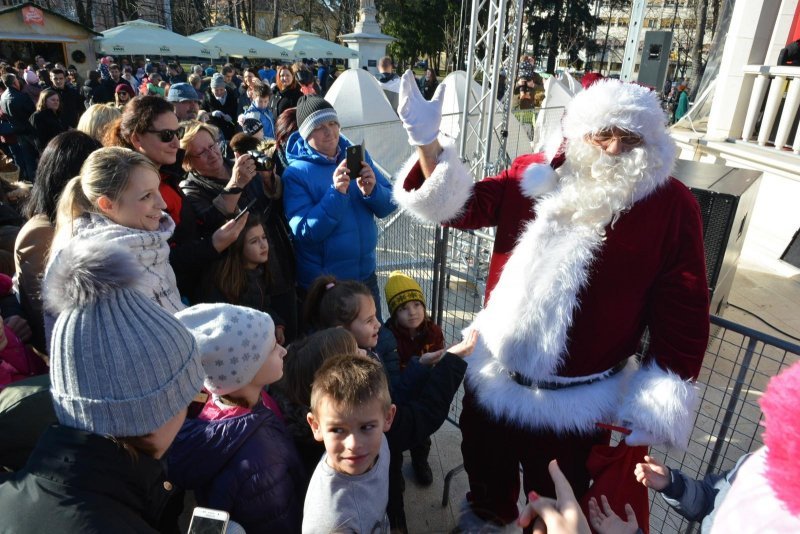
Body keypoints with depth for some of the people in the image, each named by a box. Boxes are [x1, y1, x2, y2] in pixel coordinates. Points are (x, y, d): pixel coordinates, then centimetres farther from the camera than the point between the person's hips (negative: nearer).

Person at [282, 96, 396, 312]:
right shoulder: (296, 173, -14)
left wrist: (371, 191, -22)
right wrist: (336, 193, -32)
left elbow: (389, 205, 0)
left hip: (366, 275, 5)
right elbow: (304, 232, -21)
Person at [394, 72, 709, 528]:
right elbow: (460, 205, -4)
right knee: (486, 483, 30)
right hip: (491, 381, 4)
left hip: (577, 406, -3)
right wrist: (427, 141, -18)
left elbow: (683, 311, -9)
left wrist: (659, 406, -11)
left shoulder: (671, 204, -10)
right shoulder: (532, 176, -2)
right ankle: (487, 520, 62)